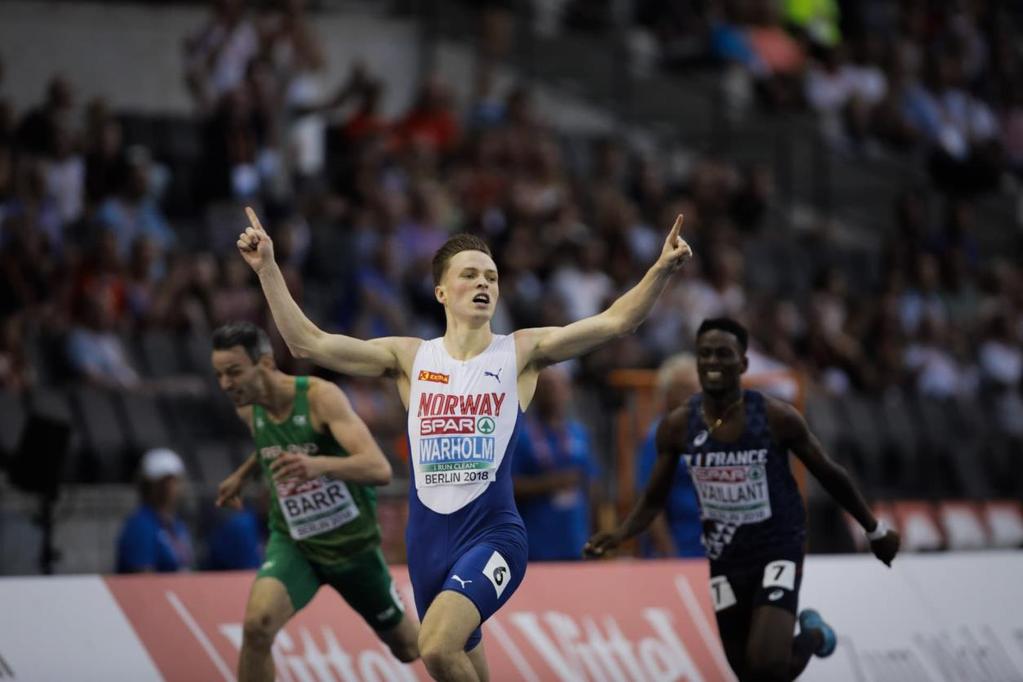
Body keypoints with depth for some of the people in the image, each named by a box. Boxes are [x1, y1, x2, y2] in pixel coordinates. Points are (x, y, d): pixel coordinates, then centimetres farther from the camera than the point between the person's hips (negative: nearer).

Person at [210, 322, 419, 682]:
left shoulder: (320, 396, -24)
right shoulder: (248, 409, -5)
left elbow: (380, 469, -36)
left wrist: (319, 465, -52)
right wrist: (241, 475, 23)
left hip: (353, 543, -3)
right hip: (292, 544, 3)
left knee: (409, 647, 16)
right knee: (257, 625, -29)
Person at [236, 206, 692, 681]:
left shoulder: (521, 352, 2)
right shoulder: (409, 357, 7)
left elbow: (616, 321, -9)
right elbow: (306, 342, 3)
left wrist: (662, 269, -24)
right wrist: (267, 268, -5)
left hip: (493, 534, -4)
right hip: (429, 539, 4)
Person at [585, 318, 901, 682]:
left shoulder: (777, 417, -14)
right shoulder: (677, 426, -7)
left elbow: (829, 474, -1)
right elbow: (654, 500, 3)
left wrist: (875, 530, 8)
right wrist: (619, 534, -17)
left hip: (778, 550, -4)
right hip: (725, 559, 4)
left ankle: (813, 636, 14)